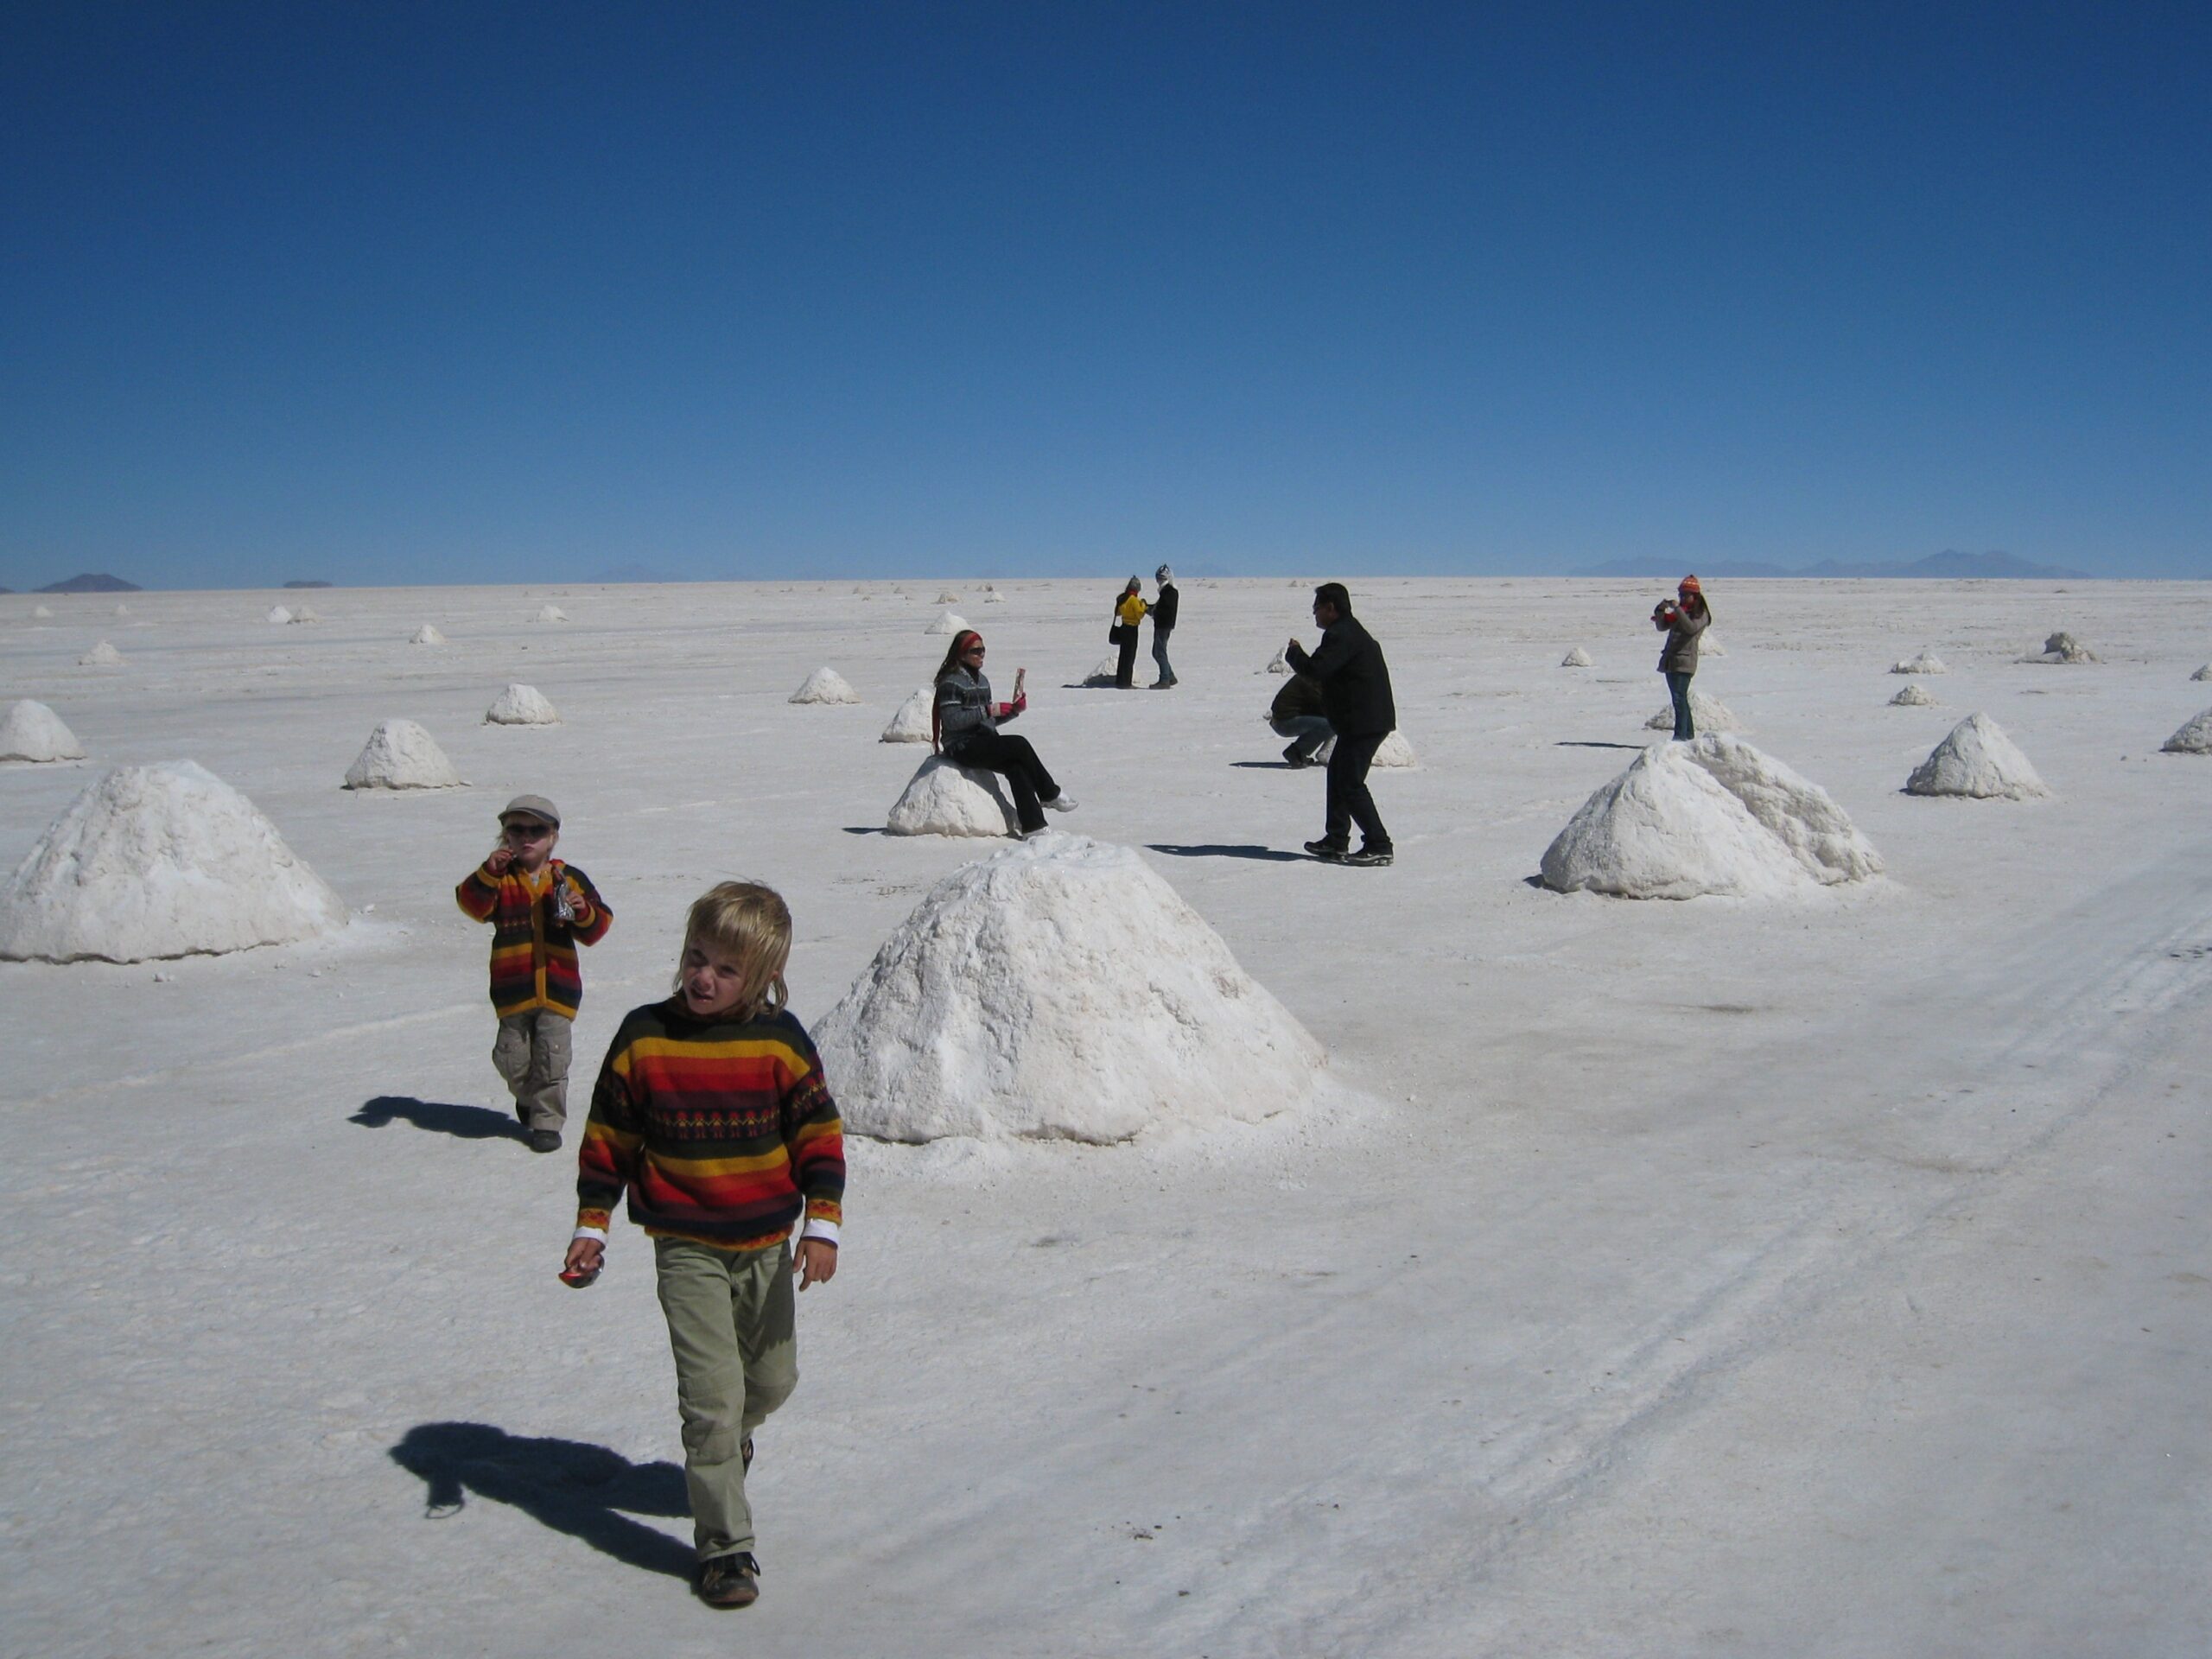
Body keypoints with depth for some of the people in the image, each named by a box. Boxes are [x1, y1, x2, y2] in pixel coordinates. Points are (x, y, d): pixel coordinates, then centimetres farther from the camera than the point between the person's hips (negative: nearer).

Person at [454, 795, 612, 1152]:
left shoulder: (569, 879, 4)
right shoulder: (501, 879, 3)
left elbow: (596, 929, 4)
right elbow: (472, 905, -16)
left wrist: (584, 912, -18)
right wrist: (488, 872, -30)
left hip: (558, 987, -1)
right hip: (512, 988, 1)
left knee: (552, 1056, -2)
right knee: (512, 1059, 8)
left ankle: (547, 1122, 9)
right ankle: (529, 1100, 37)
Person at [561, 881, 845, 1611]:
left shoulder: (780, 1041, -7)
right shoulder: (643, 1037, -8)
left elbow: (819, 1133, -1)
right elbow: (608, 1135, 1)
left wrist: (820, 1222, -8)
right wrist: (591, 1224, 0)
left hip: (767, 1244, 3)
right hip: (686, 1248, -2)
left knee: (772, 1379, 17)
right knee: (712, 1395, -9)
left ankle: (723, 1445, 50)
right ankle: (725, 1546, 3)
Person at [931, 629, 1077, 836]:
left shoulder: (981, 681, 17)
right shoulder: (951, 682, -9)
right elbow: (952, 720, -19)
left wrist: (1013, 710, 3)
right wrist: (987, 710, -21)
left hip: (983, 743, 8)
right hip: (962, 747, -7)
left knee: (1017, 767, -20)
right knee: (1019, 745, -22)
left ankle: (1033, 826, -25)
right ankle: (1050, 794, -4)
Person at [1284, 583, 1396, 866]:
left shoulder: (1340, 635, -15)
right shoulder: (1352, 632, 20)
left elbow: (1315, 669, -24)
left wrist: (1294, 652, -6)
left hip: (1363, 723, -11)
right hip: (1368, 719, 11)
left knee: (1351, 783, -11)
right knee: (1338, 775, 19)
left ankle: (1378, 846, -12)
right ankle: (1336, 840, 26)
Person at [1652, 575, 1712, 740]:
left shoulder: (1700, 614, -2)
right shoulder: (1679, 612, 20)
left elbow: (1692, 627, -21)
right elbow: (1662, 626, 18)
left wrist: (1677, 609, -23)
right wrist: (1661, 611, 1)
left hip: (1684, 660, -8)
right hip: (1670, 660, 8)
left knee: (1679, 698, -17)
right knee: (1680, 699, 13)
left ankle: (1681, 736, -22)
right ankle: (1689, 733, 22)